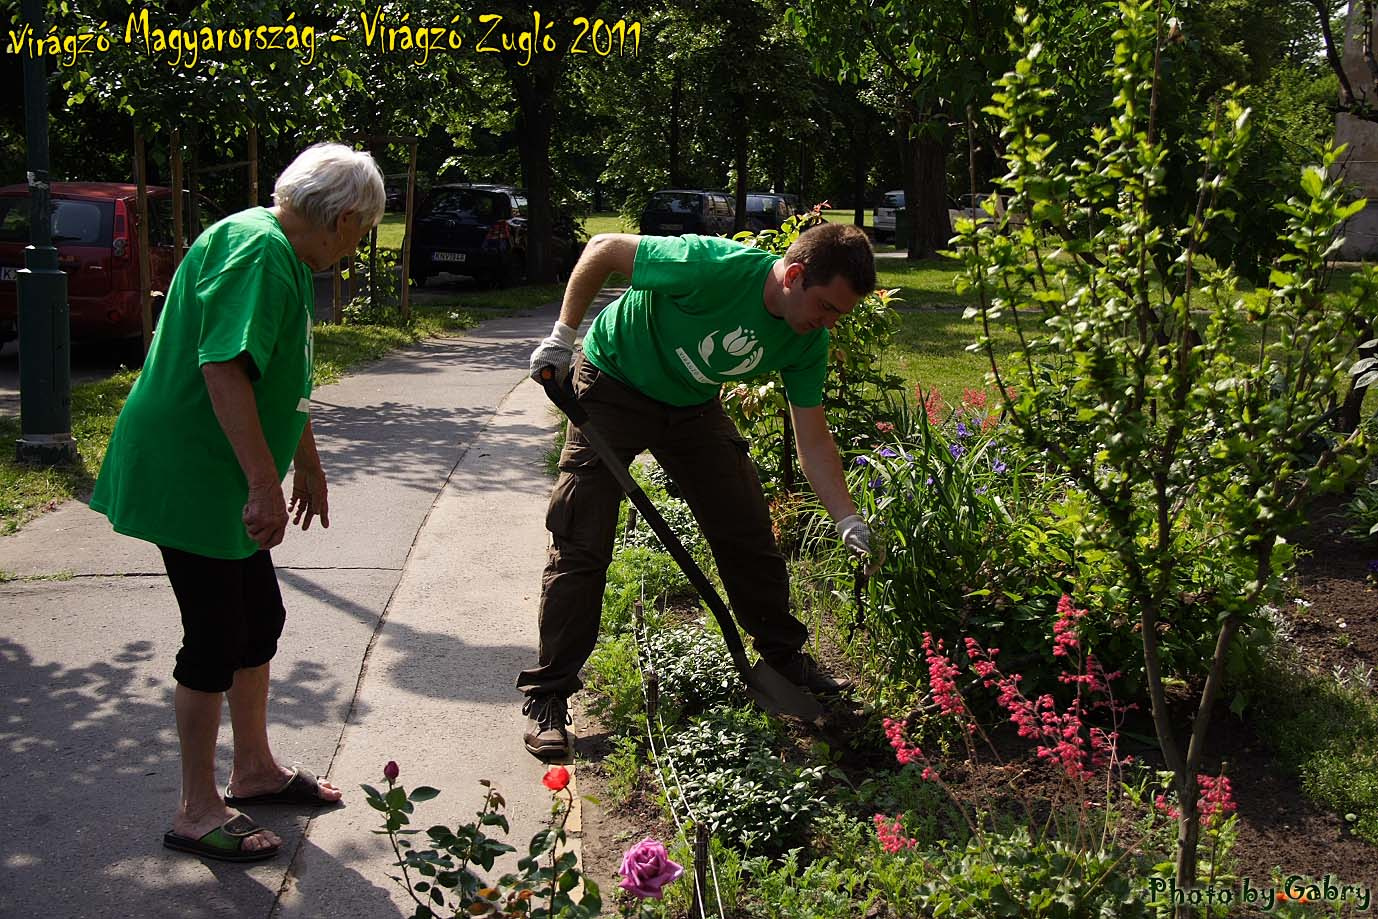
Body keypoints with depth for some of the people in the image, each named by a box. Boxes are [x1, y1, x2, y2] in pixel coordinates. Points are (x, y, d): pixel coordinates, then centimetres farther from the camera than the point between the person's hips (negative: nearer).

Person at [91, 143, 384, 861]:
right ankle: (198, 812, 12)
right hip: (190, 476, -11)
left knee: (260, 620, 18)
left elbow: (283, 382, 25)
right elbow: (224, 367, -30)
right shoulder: (255, 249, -19)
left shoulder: (286, 258, 15)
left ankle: (254, 769, 34)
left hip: (225, 483, 11)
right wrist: (265, 485, -32)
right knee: (217, 641, -2)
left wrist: (307, 466, 31)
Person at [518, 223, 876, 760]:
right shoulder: (714, 267, -35)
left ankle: (785, 658, 27)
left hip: (694, 407, 6)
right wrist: (563, 336, -17)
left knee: (749, 534, 6)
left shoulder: (807, 342, -15)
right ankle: (546, 695, 1)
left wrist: (850, 523, -15)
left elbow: (812, 440, -7)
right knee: (581, 547, -9)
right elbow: (604, 248, -22)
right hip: (614, 385, -5)